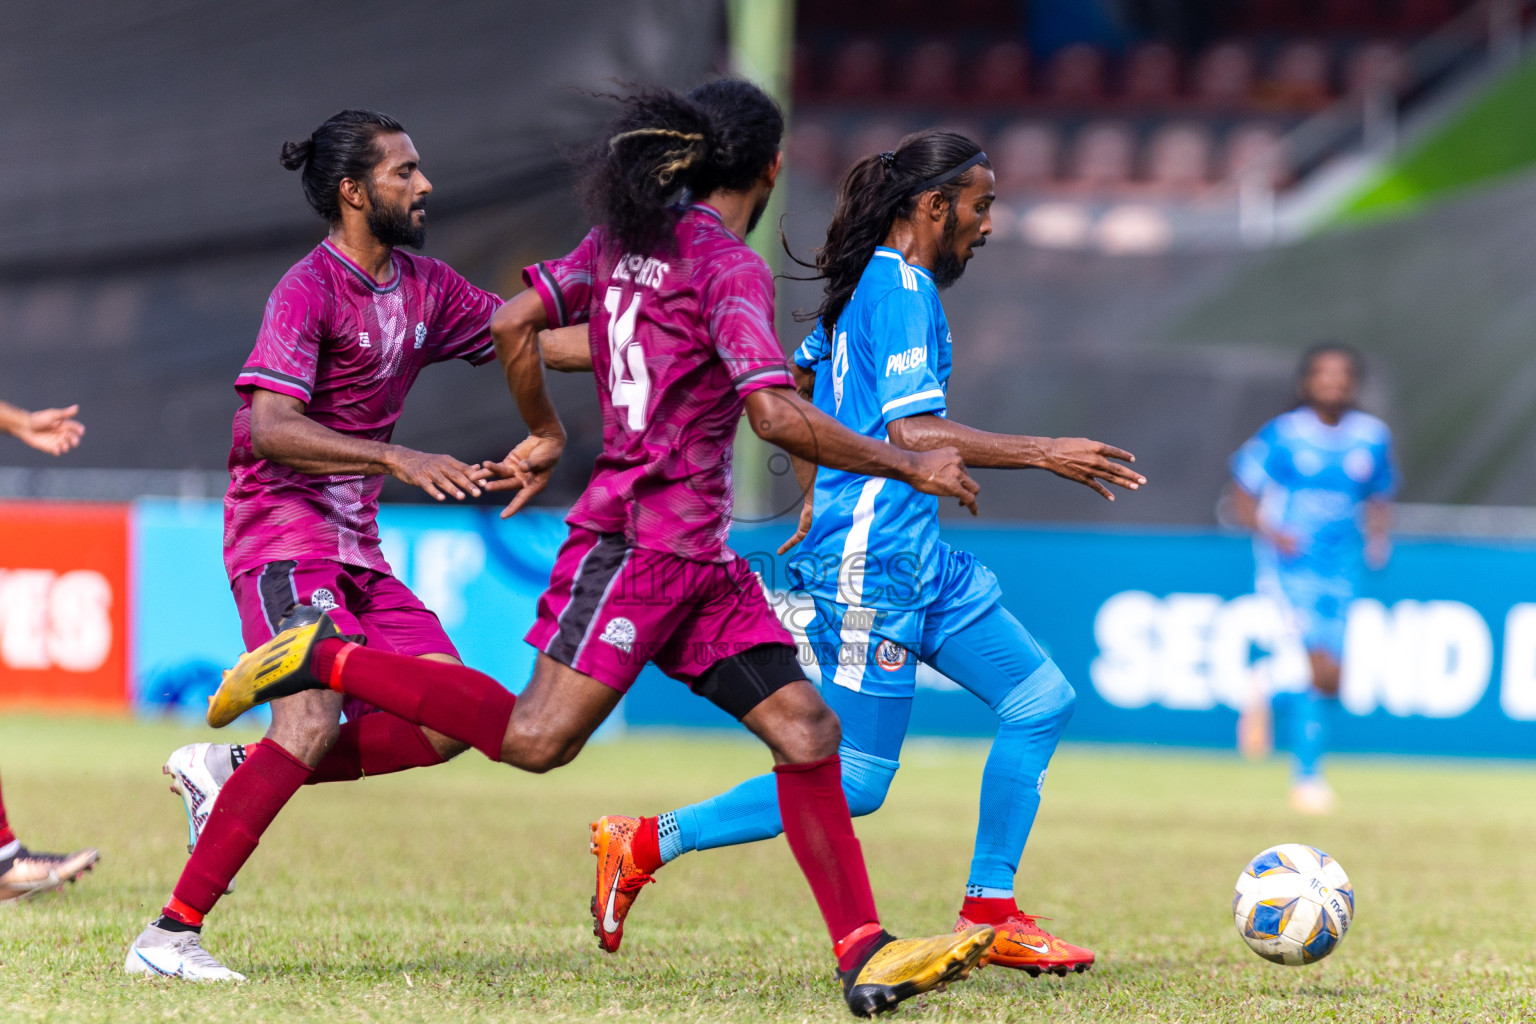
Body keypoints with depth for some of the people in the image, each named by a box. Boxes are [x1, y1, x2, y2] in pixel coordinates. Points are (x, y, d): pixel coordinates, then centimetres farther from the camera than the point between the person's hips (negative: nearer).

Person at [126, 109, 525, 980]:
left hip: (357, 545, 8)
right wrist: (398, 460, -32)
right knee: (314, 721, -25)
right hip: (284, 535, -8)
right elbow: (269, 428, -23)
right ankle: (172, 933, -23)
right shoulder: (309, 290, -12)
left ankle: (231, 772, 6)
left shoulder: (426, 289, 12)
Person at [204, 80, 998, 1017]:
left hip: (699, 555, 9)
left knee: (805, 726, 1)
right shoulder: (731, 266, -11)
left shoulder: (625, 242, 12)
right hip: (641, 541, -9)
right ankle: (324, 659, -2)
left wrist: (545, 434, 25)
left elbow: (514, 325, 10)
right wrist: (911, 467, -11)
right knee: (536, 740, -12)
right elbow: (777, 416, -20)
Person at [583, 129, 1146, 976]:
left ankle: (989, 913, 10)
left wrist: (818, 495, 32)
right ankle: (646, 844, -1)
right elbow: (913, 432, -24)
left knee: (1042, 701, 8)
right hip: (872, 564, -11)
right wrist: (1043, 453, -21)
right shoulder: (901, 292, -15)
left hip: (919, 557, 11)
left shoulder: (870, 283, 15)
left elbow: (793, 389, 26)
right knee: (854, 782, -8)